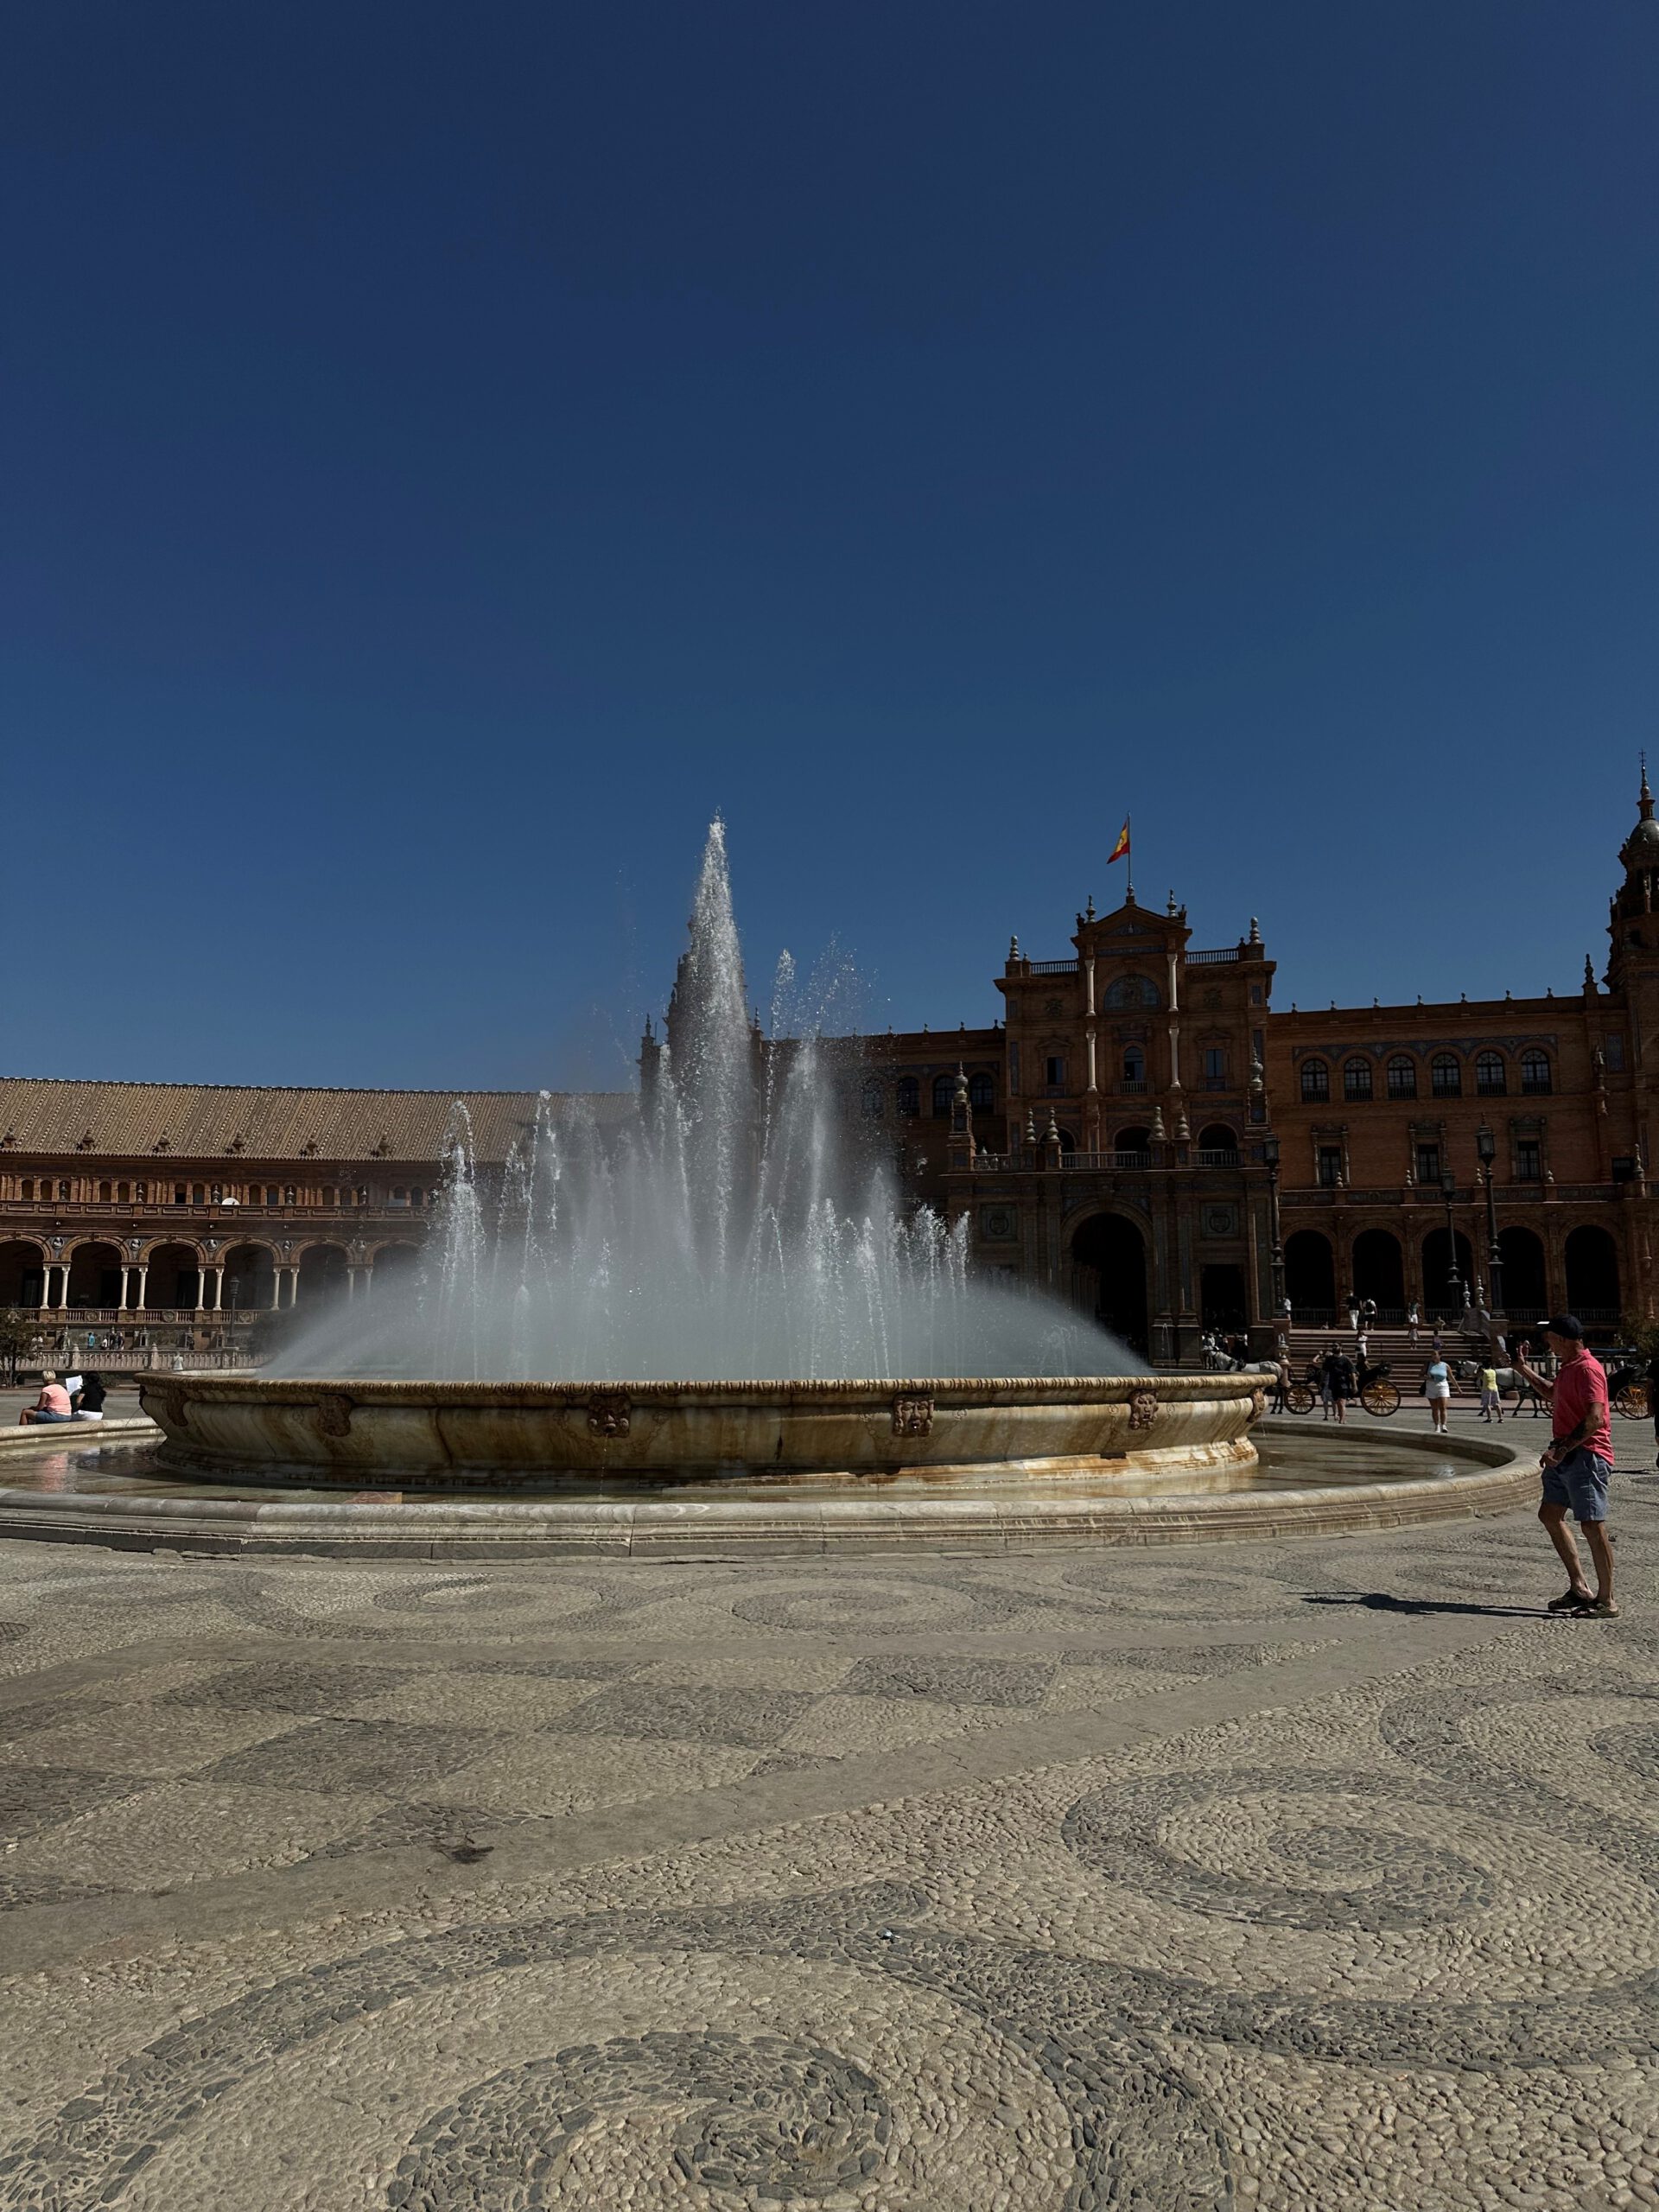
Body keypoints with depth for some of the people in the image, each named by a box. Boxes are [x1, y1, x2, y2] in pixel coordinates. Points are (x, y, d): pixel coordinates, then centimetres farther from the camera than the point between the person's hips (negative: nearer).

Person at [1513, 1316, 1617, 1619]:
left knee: (1592, 1526, -6)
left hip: (1586, 1455, -11)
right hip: (1566, 1456, 11)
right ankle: (1579, 1588, 18)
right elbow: (1553, 1394, 37)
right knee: (1550, 1515, 13)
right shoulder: (1569, 1367, 15)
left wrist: (1562, 1449, -26)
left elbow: (1595, 1418, -25)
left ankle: (1607, 1601, 3)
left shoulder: (1588, 1369, -16)